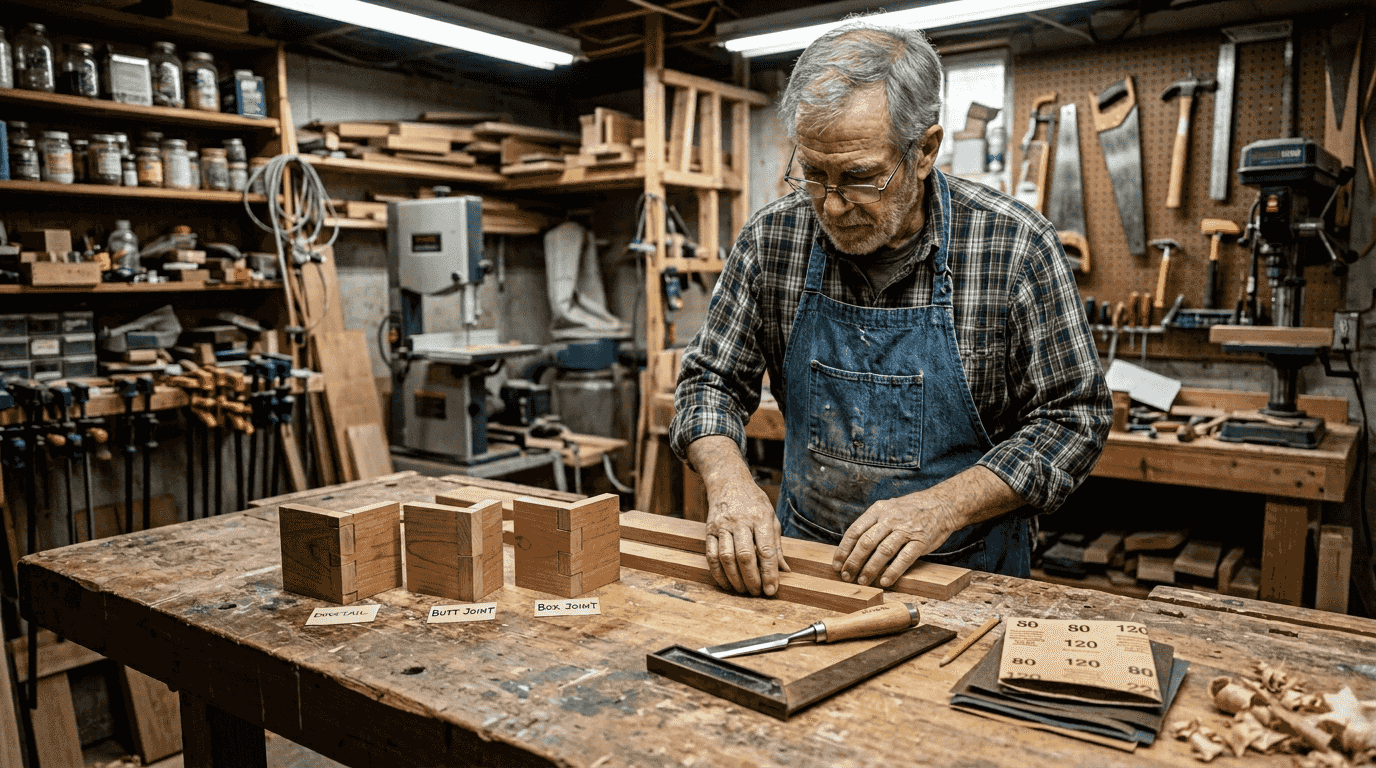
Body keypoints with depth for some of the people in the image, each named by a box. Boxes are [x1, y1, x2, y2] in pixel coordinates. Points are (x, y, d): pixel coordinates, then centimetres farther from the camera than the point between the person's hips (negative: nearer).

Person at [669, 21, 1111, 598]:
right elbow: (711, 380, 1)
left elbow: (1071, 415, -7)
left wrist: (944, 506, -21)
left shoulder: (1016, 247, -13)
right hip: (800, 555, 1)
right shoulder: (772, 237, -6)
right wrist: (727, 479, -20)